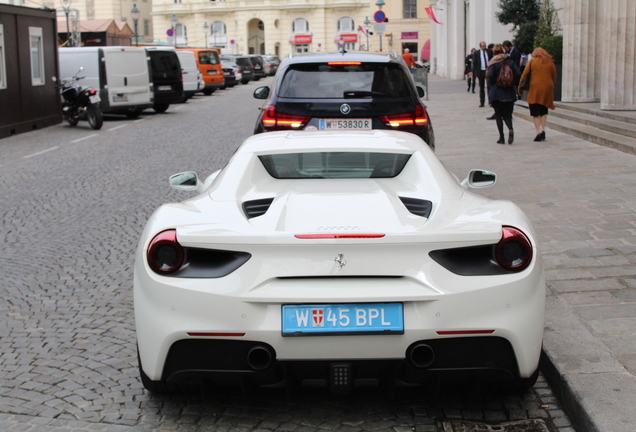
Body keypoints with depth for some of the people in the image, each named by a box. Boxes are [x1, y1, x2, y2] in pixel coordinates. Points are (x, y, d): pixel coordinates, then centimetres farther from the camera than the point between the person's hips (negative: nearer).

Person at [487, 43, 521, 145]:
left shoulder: (493, 63, -3)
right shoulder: (510, 62, 5)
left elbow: (490, 76, -16)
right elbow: (518, 74, -5)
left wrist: (492, 85, 1)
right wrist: (511, 83, 7)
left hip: (496, 92, -3)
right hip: (509, 93, 3)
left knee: (498, 115, 7)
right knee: (507, 114, 10)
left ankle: (501, 137, 2)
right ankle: (510, 129, -21)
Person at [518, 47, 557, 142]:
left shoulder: (532, 61, 4)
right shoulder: (550, 62, 11)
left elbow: (524, 75, 0)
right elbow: (554, 77, 12)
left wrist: (520, 88, 7)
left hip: (535, 88, -3)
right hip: (548, 88, 3)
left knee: (535, 112, 0)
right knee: (544, 110, 16)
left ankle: (538, 132, -11)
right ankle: (543, 129, 2)